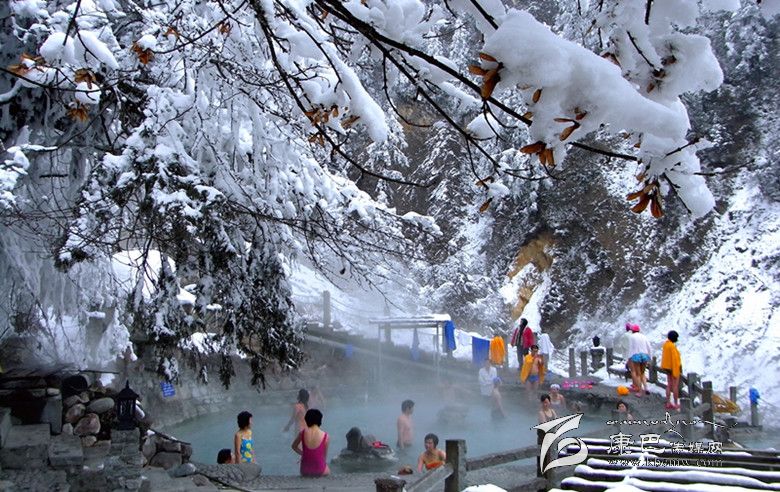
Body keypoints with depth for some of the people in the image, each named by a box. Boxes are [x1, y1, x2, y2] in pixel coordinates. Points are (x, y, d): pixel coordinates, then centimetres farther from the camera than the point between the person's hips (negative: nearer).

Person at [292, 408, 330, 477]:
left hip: (305, 472, 1)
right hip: (320, 472, -1)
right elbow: (325, 456, 0)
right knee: (328, 470, 34)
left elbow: (293, 446, 10)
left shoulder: (302, 433, -8)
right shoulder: (325, 435, -12)